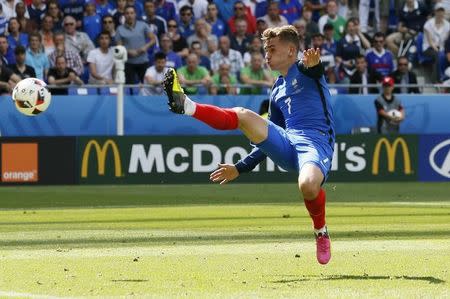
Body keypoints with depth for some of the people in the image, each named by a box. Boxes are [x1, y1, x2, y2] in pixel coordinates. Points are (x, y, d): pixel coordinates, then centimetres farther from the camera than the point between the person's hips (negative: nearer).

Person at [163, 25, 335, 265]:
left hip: (316, 142, -6)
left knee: (308, 185, -36)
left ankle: (321, 232, -7)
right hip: (286, 145, 6)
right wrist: (240, 168, 31)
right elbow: (270, 138, 34)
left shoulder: (304, 71, 8)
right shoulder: (277, 91, 28)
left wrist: (314, 65, -45)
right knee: (243, 115, -16)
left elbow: (316, 71, -20)